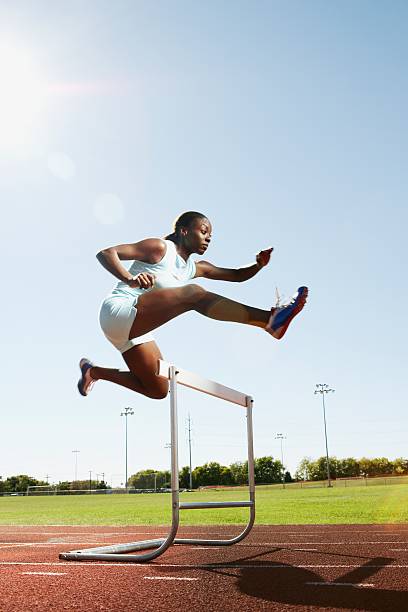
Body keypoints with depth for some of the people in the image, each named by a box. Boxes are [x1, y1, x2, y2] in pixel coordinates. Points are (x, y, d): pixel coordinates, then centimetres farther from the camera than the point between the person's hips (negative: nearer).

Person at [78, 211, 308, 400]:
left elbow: (237, 275, 21)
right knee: (193, 293, -28)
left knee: (158, 390, 10)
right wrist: (130, 279, -33)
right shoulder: (160, 248, -6)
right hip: (118, 311, -10)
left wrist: (258, 265, -1)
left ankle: (94, 371, 22)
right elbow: (106, 253, -14)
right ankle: (269, 319, -42)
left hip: (133, 331, 10)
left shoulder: (195, 268, 17)